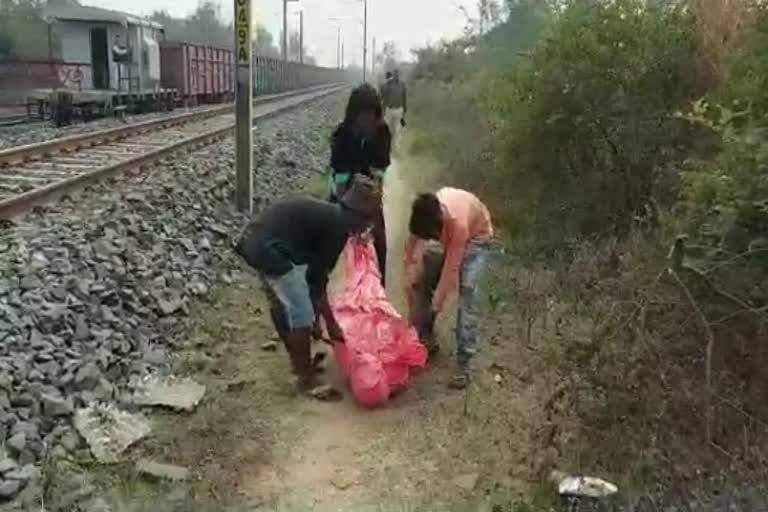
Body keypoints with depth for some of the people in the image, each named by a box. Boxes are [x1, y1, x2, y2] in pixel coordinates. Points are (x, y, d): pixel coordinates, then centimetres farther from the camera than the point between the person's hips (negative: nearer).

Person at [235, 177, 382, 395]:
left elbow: (312, 267, 22)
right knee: (302, 316, 3)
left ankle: (297, 360, 45)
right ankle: (306, 379, 16)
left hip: (254, 241, 10)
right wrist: (331, 323, 5)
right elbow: (317, 278, -6)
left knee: (280, 304, 26)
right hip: (272, 252, -10)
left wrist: (317, 315, 24)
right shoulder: (337, 227, -8)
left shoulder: (326, 215, 18)